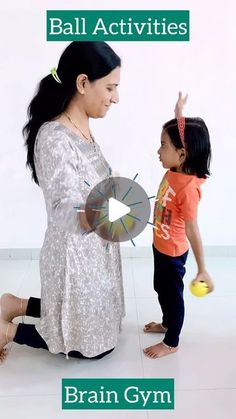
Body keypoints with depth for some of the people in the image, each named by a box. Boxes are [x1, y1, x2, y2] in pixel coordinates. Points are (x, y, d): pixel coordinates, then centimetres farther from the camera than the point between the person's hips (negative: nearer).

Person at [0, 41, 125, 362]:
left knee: (94, 320, 27)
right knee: (94, 344, 13)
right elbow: (69, 215, -36)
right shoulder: (54, 138, -27)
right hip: (75, 254, -9)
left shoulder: (82, 129, 2)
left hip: (95, 248, 9)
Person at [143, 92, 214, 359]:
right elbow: (178, 134, 13)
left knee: (172, 293, 11)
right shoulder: (174, 171, -9)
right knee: (161, 289, 26)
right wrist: (178, 113, 7)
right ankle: (167, 323, 50)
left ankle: (171, 343, 32)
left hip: (173, 252, -8)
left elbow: (192, 231, -28)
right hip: (160, 246, 8)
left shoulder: (188, 188, -32)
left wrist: (202, 269, -23)